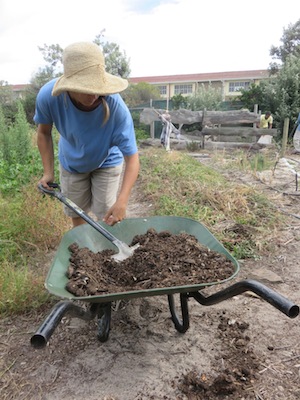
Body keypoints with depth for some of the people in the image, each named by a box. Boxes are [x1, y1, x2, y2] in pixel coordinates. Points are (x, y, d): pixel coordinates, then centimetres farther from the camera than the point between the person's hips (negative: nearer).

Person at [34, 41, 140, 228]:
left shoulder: (116, 107, -39)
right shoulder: (48, 96, -32)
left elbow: (132, 158, -37)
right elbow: (44, 132, -11)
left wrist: (122, 201, -49)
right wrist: (49, 172, -15)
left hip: (107, 162, -2)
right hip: (71, 163, 3)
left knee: (108, 217, 1)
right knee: (76, 214, 17)